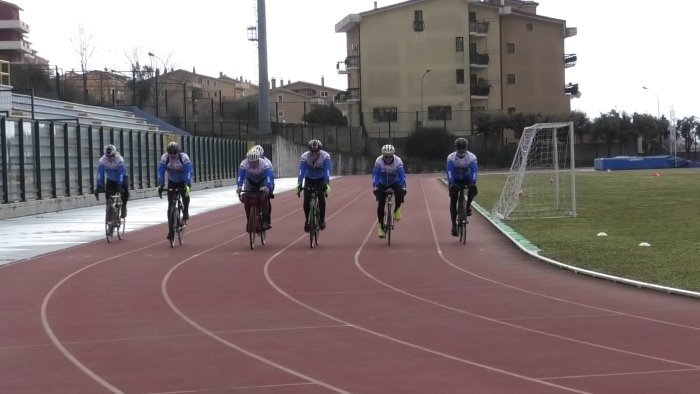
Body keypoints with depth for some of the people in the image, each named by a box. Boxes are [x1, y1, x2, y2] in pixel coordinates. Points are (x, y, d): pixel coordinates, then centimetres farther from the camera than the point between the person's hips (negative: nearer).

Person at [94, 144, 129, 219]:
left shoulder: (119, 160, -33)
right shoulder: (102, 161, -27)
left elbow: (121, 174, -39)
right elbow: (100, 174, -34)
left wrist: (119, 185, -49)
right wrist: (99, 186, -43)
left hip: (122, 178, -3)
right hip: (110, 180, 3)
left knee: (125, 190, -28)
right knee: (108, 193, -15)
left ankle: (123, 207, -9)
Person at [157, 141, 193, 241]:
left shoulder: (184, 157, -27)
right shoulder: (164, 158, -22)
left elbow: (188, 172, -35)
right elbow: (160, 172, -26)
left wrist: (187, 186, -48)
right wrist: (160, 185, -39)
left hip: (183, 181, -1)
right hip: (172, 182, 1)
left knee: (185, 194, -32)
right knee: (171, 206, -9)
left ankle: (186, 212, -2)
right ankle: (171, 231, -8)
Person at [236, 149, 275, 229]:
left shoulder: (265, 164, -35)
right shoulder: (244, 164, -29)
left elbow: (269, 177, -47)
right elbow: (240, 176, -39)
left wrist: (267, 187, -66)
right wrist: (239, 186, -59)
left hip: (263, 181, -2)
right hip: (250, 181, 2)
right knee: (246, 198, -19)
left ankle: (266, 221, -14)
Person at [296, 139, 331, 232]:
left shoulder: (325, 156, -27)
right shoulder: (305, 156, -24)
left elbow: (327, 171, -35)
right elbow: (301, 171, -31)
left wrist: (327, 184, -48)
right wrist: (299, 184, -45)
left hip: (320, 180, -1)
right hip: (309, 180, 1)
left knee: (321, 198, -22)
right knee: (306, 201, -14)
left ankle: (322, 220, -6)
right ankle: (307, 220, 5)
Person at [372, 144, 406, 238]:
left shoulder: (398, 161, -28)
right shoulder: (378, 161, -27)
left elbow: (402, 175, -33)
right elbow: (375, 175, -32)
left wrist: (403, 187, -46)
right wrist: (375, 187, -44)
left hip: (395, 183, 0)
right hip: (382, 184, 0)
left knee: (400, 194, -31)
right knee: (380, 204, -13)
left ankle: (397, 210, -3)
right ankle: (380, 226, -2)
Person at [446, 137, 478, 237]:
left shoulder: (472, 157, -22)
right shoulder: (451, 157, -23)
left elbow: (474, 170, -31)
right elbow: (449, 171, -33)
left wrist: (473, 183, -46)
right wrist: (451, 183, -48)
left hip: (466, 178, 0)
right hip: (455, 180, 0)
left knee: (472, 189, -33)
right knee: (453, 201, -12)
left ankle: (468, 206, -8)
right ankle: (454, 224, -5)